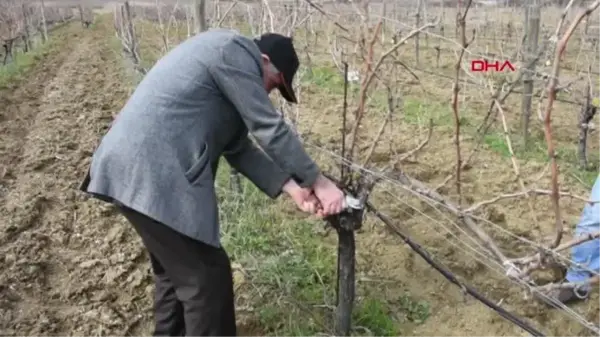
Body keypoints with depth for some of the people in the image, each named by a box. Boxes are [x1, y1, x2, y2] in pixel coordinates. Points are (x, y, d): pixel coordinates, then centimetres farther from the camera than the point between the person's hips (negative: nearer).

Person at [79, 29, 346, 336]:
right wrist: (318, 182, -2)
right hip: (152, 175, -11)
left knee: (177, 270, 26)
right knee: (206, 277, 0)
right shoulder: (232, 50, -8)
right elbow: (270, 128, -11)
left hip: (141, 168, 11)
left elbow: (239, 149, 15)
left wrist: (292, 188, 6)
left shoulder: (228, 68, 23)